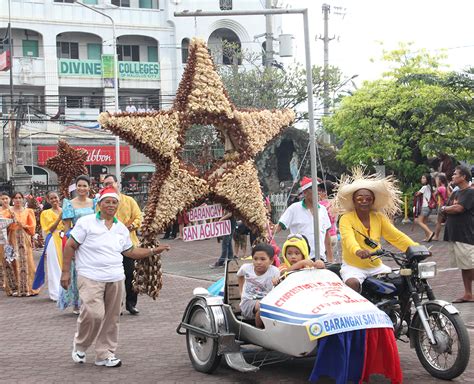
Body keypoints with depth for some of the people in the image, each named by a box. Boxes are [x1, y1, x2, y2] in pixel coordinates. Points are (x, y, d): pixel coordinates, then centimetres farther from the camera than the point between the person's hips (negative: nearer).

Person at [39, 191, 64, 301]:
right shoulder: (46, 213, 6)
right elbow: (50, 229, -6)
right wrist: (60, 216, -14)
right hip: (54, 241, -2)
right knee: (56, 267, -2)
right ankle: (57, 293, 4)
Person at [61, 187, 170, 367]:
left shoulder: (122, 228, 14)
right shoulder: (86, 222, -3)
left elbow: (130, 251, 23)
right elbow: (70, 246, -2)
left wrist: (153, 251, 15)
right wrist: (65, 272, -6)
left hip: (115, 278, 6)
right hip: (91, 278, -6)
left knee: (111, 319, 7)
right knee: (94, 314, -17)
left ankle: (105, 354, 20)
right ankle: (80, 347, 8)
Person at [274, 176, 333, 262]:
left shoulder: (322, 209, 11)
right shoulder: (294, 208, -1)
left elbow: (327, 235, 16)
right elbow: (279, 226, -4)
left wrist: (330, 258, 14)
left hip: (321, 257, 4)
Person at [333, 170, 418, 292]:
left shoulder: (379, 217, 5)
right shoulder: (346, 219, -11)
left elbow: (396, 236, -1)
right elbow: (348, 238, -30)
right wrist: (358, 251, -52)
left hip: (376, 266, 5)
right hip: (353, 266, -5)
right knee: (353, 284, -33)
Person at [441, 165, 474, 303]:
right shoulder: (455, 193, 18)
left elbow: (458, 208, -19)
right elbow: (446, 210, 14)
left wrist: (446, 209, -2)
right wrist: (451, 209, -6)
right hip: (454, 235, 9)